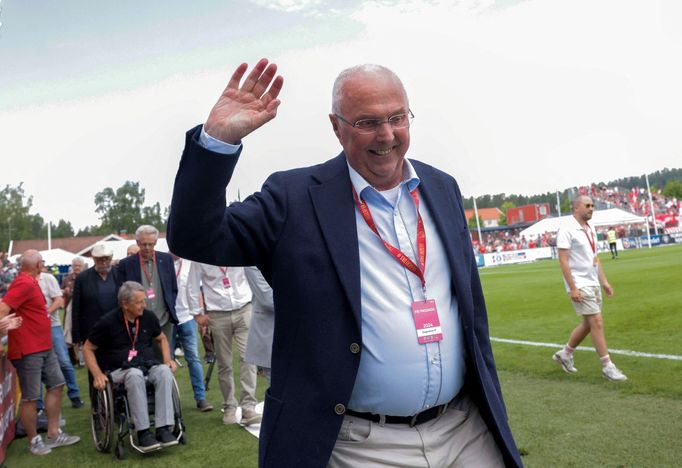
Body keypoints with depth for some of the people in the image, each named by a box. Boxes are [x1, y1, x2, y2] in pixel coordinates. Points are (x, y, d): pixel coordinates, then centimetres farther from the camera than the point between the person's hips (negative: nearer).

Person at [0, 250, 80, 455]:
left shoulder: (30, 282, 13)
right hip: (28, 350, -10)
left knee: (56, 385, 13)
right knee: (30, 398, 2)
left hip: (44, 347, 10)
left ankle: (54, 435, 21)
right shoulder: (24, 283, -19)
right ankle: (34, 441, 15)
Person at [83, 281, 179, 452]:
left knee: (165, 371, -31)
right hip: (119, 370, -3)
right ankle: (143, 433, -34)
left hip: (149, 364, 3)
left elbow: (161, 338, 22)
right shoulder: (108, 322, -6)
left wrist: (167, 359, 5)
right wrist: (97, 374, -11)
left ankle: (164, 428, -32)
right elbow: (88, 348, 3)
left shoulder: (149, 317, 5)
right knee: (135, 375, -38)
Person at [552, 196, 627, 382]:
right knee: (597, 322, -8)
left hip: (593, 283, 8)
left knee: (587, 324, 12)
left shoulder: (590, 229, 13)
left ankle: (564, 354, 28)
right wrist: (572, 288, -20)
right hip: (579, 285, -8)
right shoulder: (567, 230, -13)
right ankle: (607, 366, 1)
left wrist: (604, 281, 14)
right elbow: (563, 260, -17)